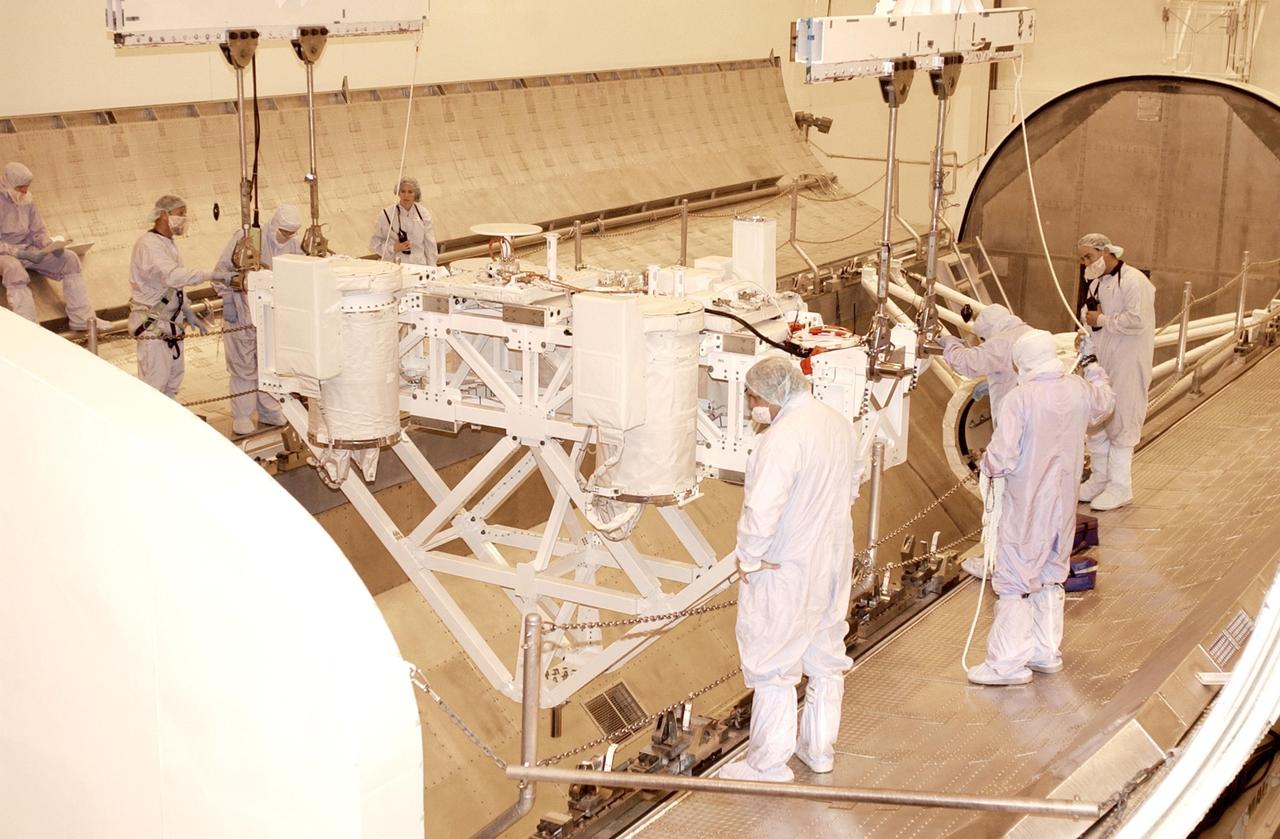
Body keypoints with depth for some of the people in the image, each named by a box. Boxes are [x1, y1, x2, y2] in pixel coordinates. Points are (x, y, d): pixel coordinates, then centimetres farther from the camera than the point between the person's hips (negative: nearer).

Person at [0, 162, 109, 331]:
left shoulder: (27, 200, 6)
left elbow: (38, 232, 12)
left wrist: (50, 245, -10)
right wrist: (22, 254, -26)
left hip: (28, 251, 7)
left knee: (69, 258, -8)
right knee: (15, 269, -40)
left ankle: (82, 318, -9)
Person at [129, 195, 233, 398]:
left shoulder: (168, 243, 14)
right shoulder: (148, 244, -19)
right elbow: (173, 276, -35)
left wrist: (189, 314, 17)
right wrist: (212, 275, -35)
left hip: (170, 323, 10)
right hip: (152, 326, -10)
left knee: (175, 374, 16)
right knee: (155, 381, -9)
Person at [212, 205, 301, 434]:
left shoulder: (294, 245, 0)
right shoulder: (246, 237, -15)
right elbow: (222, 269, -9)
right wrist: (228, 301, -12)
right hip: (243, 313, -5)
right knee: (243, 367, 1)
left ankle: (269, 411, 25)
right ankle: (241, 417, 9)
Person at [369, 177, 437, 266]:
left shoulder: (423, 214, 6)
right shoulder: (385, 215, -3)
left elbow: (430, 245, 11)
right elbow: (374, 244, 2)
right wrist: (394, 248, -11)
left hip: (419, 265, 2)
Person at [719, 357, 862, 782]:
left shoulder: (782, 438, -26)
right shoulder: (841, 425, 3)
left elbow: (761, 510, -31)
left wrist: (749, 559, -17)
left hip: (785, 570, -9)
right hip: (834, 561, 9)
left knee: (772, 665, 4)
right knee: (826, 657, 20)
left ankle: (769, 763, 13)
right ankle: (820, 748, 34)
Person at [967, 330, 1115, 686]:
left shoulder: (1019, 398, -21)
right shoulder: (1079, 391, -2)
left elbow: (1002, 459, -22)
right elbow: (1106, 402, 25)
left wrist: (986, 463, 1)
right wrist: (1094, 369, 41)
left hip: (1025, 508, -6)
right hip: (1063, 506, 6)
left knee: (1015, 580, 0)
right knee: (1050, 577, 18)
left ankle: (1009, 662, 2)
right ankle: (1047, 653, 25)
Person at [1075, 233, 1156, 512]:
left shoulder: (1133, 281, -15)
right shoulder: (1096, 283, 13)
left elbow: (1137, 320, -25)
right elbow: (1086, 314, 24)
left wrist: (1102, 320, -16)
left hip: (1126, 366, -9)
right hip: (1099, 363, 9)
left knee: (1120, 423, -3)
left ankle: (1120, 486, 6)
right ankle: (1100, 477, 28)